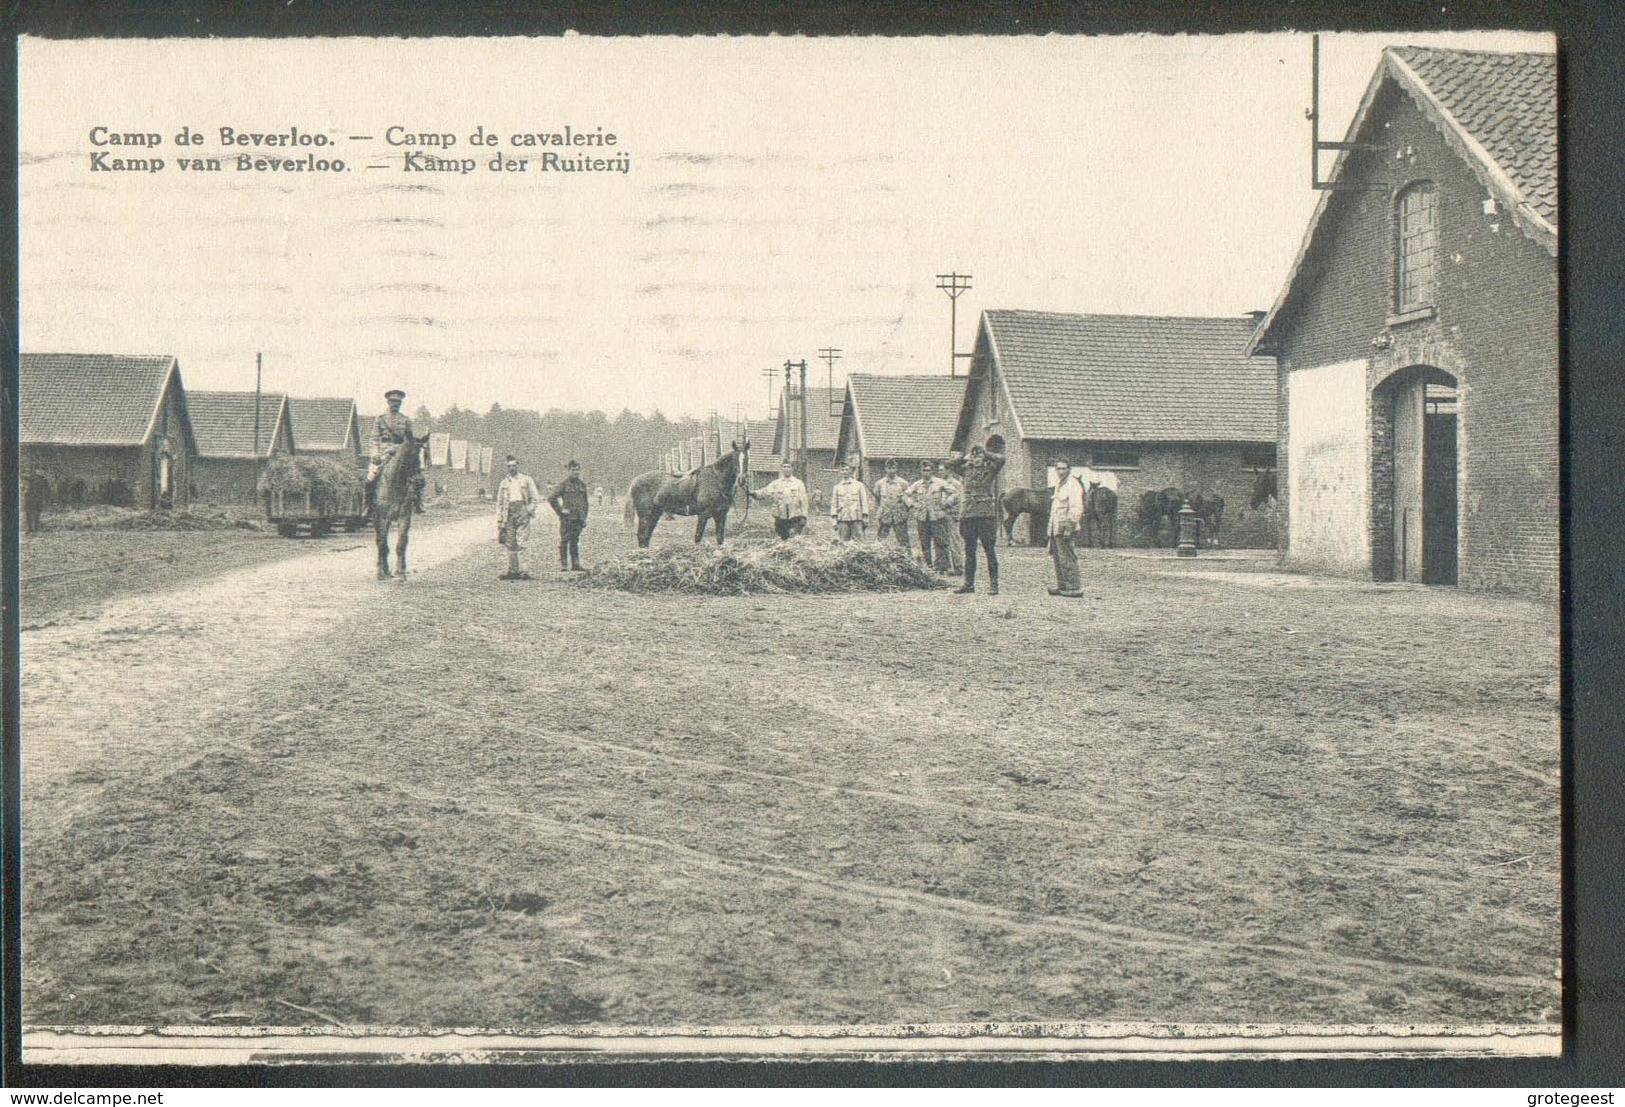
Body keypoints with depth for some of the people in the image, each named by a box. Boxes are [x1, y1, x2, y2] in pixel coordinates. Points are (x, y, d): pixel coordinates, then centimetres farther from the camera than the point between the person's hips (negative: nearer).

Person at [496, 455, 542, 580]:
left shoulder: (526, 480, 9)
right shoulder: (504, 483, 17)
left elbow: (535, 497, 8)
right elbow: (499, 502, 18)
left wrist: (530, 510, -5)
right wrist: (499, 520, 11)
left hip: (522, 511, -3)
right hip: (509, 512, 3)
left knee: (522, 542, -13)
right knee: (510, 544, 2)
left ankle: (522, 571, -14)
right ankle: (512, 571, 7)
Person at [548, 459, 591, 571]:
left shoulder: (582, 484, 12)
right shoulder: (563, 484, -5)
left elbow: (584, 502, 19)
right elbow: (551, 498, -10)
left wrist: (584, 518, 14)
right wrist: (560, 511, -10)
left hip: (578, 519, 5)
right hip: (567, 518, -5)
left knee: (575, 542, 10)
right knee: (564, 542, -2)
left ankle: (575, 565, 13)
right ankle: (563, 566, 1)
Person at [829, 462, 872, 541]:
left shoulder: (859, 485, 10)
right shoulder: (837, 487, 12)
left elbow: (864, 502, 7)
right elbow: (834, 503, 10)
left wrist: (865, 518, -1)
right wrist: (834, 520, 1)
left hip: (856, 519, -1)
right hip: (842, 520, 1)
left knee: (857, 540, -5)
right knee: (843, 542, -2)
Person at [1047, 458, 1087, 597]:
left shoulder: (1073, 485, -10)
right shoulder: (1059, 485, 19)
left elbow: (1076, 509, -19)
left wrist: (1070, 527, -24)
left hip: (1065, 527, -10)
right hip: (1056, 528, 10)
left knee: (1067, 558, -9)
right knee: (1057, 557, 13)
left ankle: (1074, 588, -7)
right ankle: (1062, 586, 20)